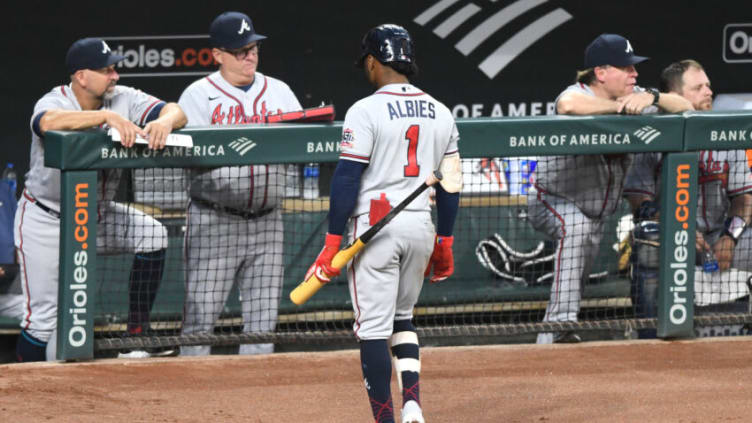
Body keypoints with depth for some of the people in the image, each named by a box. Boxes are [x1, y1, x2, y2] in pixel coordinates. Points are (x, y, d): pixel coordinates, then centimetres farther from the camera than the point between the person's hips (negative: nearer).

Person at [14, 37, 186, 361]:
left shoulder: (123, 99, -8)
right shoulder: (53, 102, -21)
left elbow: (177, 112, -17)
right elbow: (49, 122, -46)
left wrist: (164, 121, -42)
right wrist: (108, 116, -57)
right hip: (46, 222, -5)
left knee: (153, 235, -16)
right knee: (44, 316, -6)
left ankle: (138, 332, -6)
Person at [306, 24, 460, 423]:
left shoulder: (366, 111, -10)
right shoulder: (440, 113, 8)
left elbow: (346, 180, -13)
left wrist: (332, 244, -10)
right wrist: (445, 242, 19)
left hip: (375, 227, -6)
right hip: (421, 226, 6)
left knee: (373, 327, 0)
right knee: (402, 317, 21)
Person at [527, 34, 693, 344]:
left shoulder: (633, 98, -3)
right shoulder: (578, 95, -23)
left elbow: (685, 107, -8)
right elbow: (568, 105, -49)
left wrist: (652, 97, -29)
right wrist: (621, 106, -37)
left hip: (597, 212, 9)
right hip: (553, 201, -8)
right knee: (575, 228, -36)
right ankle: (560, 326, -43)